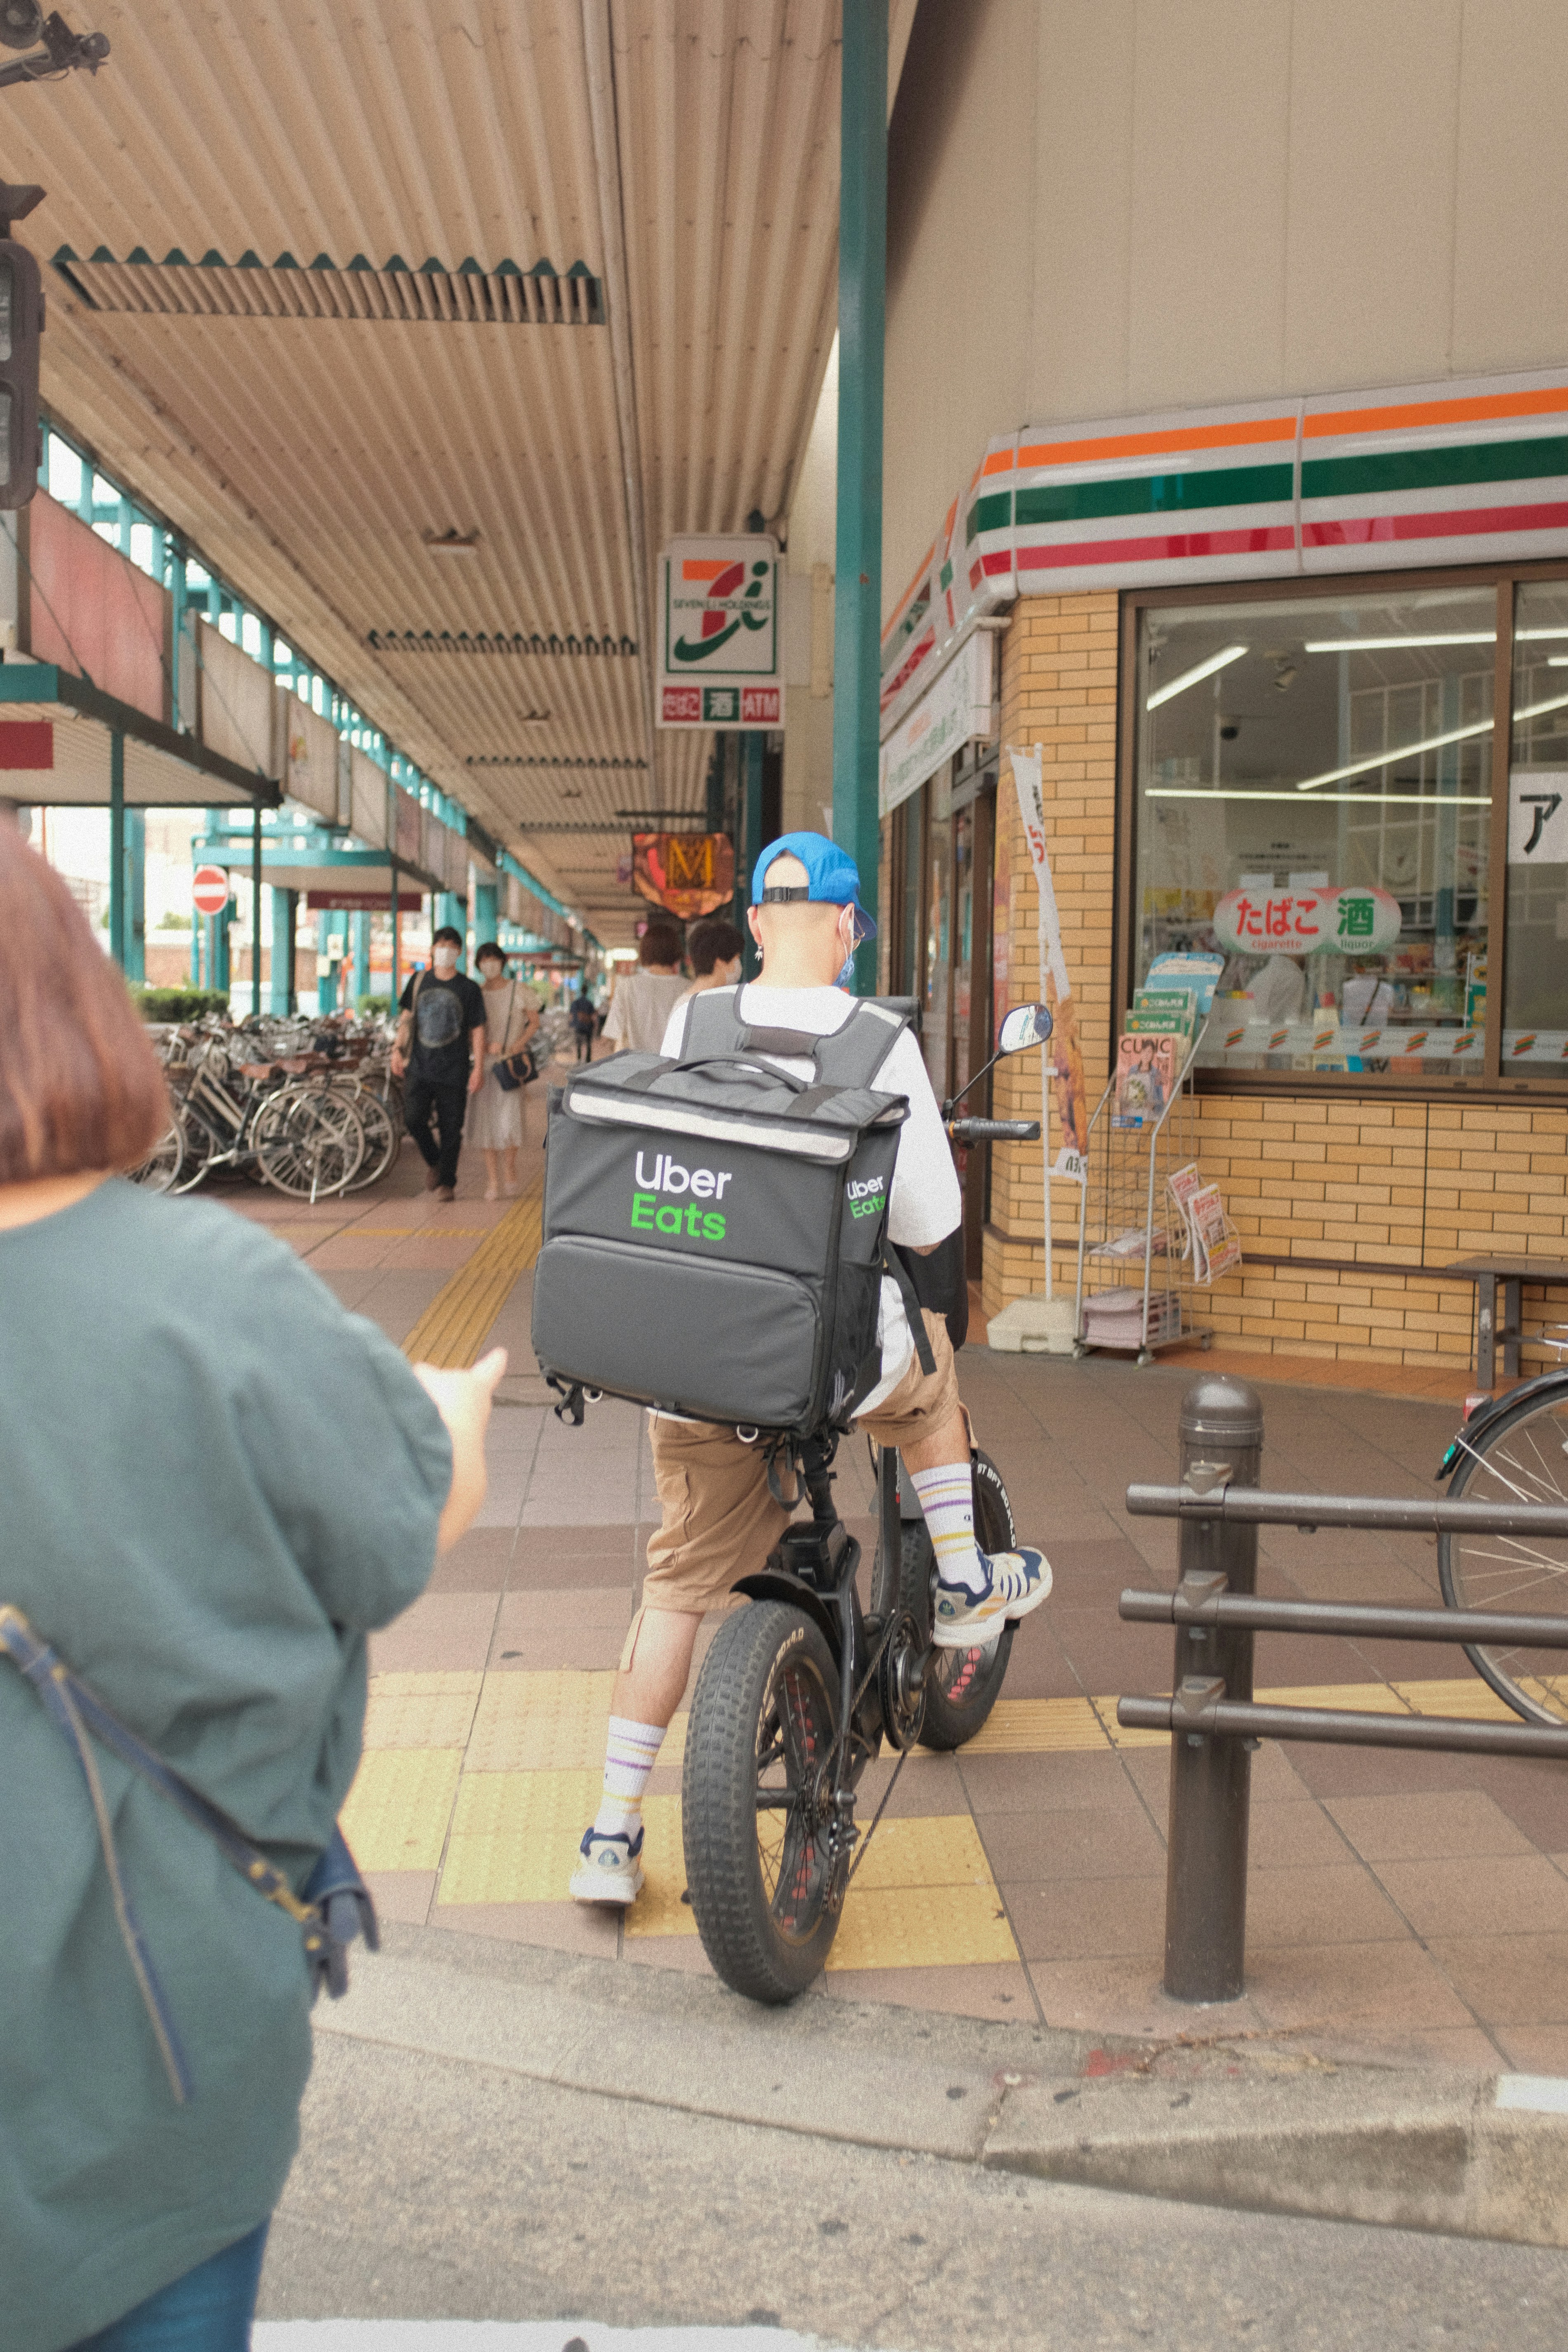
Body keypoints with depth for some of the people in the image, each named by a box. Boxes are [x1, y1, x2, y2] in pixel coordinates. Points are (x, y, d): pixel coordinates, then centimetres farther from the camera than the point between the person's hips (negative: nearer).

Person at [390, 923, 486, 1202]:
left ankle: (447, 1183, 14)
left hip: (454, 1070, -2)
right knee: (413, 1118, -11)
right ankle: (433, 1161, 16)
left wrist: (479, 1068, -6)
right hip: (420, 1067, 2)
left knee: (450, 1128, 0)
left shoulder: (468, 988, 0)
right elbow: (407, 1017, 16)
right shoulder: (419, 981, 8)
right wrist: (398, 1049, 6)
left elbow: (477, 1030, 1)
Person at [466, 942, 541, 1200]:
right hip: (484, 1063, 2)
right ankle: (491, 1182, 8)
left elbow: (535, 1021, 5)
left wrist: (519, 1044, -11)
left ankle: (511, 1174, 13)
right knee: (485, 1120, -1)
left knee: (509, 1119, -12)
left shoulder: (518, 990, -3)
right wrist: (487, 1046, -14)